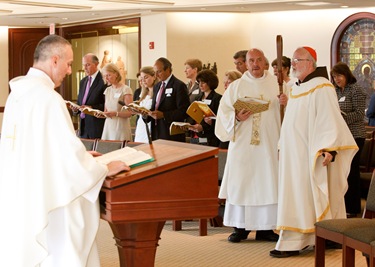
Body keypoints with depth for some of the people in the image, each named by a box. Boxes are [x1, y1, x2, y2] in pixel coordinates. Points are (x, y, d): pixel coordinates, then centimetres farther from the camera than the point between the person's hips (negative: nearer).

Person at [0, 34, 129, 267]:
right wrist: (105, 169, -5)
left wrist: (81, 155, 20)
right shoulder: (48, 98, -20)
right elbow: (69, 154, -21)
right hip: (47, 200, -9)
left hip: (21, 194, 9)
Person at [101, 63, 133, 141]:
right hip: (108, 126, 6)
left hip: (121, 127, -6)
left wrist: (115, 113, -26)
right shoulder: (108, 90, 13)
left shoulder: (126, 90, -6)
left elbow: (129, 113, -11)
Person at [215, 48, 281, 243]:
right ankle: (240, 227, 7)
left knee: (267, 183, 0)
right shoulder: (236, 86, 8)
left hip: (269, 144, 0)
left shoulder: (276, 85, 8)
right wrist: (237, 117, -14)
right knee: (240, 182, -1)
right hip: (242, 143, 0)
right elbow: (224, 111, 4)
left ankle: (265, 228, 7)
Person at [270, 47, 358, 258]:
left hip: (310, 155, -9)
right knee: (295, 196, 8)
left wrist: (329, 149, -27)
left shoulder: (321, 88, -13)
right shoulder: (297, 88, 14)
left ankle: (292, 243, -6)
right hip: (295, 154, 9)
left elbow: (329, 119, -20)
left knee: (301, 197, -7)